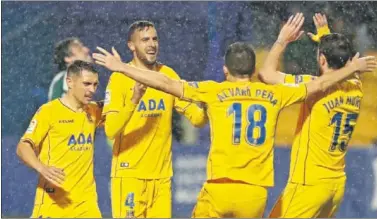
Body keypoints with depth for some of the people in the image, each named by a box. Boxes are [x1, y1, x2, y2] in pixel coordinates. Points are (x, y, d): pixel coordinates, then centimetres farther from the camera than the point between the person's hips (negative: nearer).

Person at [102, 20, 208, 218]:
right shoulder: (120, 78, -7)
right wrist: (134, 101, -32)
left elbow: (196, 118, 7)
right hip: (129, 174, -5)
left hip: (162, 175, 5)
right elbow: (110, 131, -17)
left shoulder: (169, 75, 8)